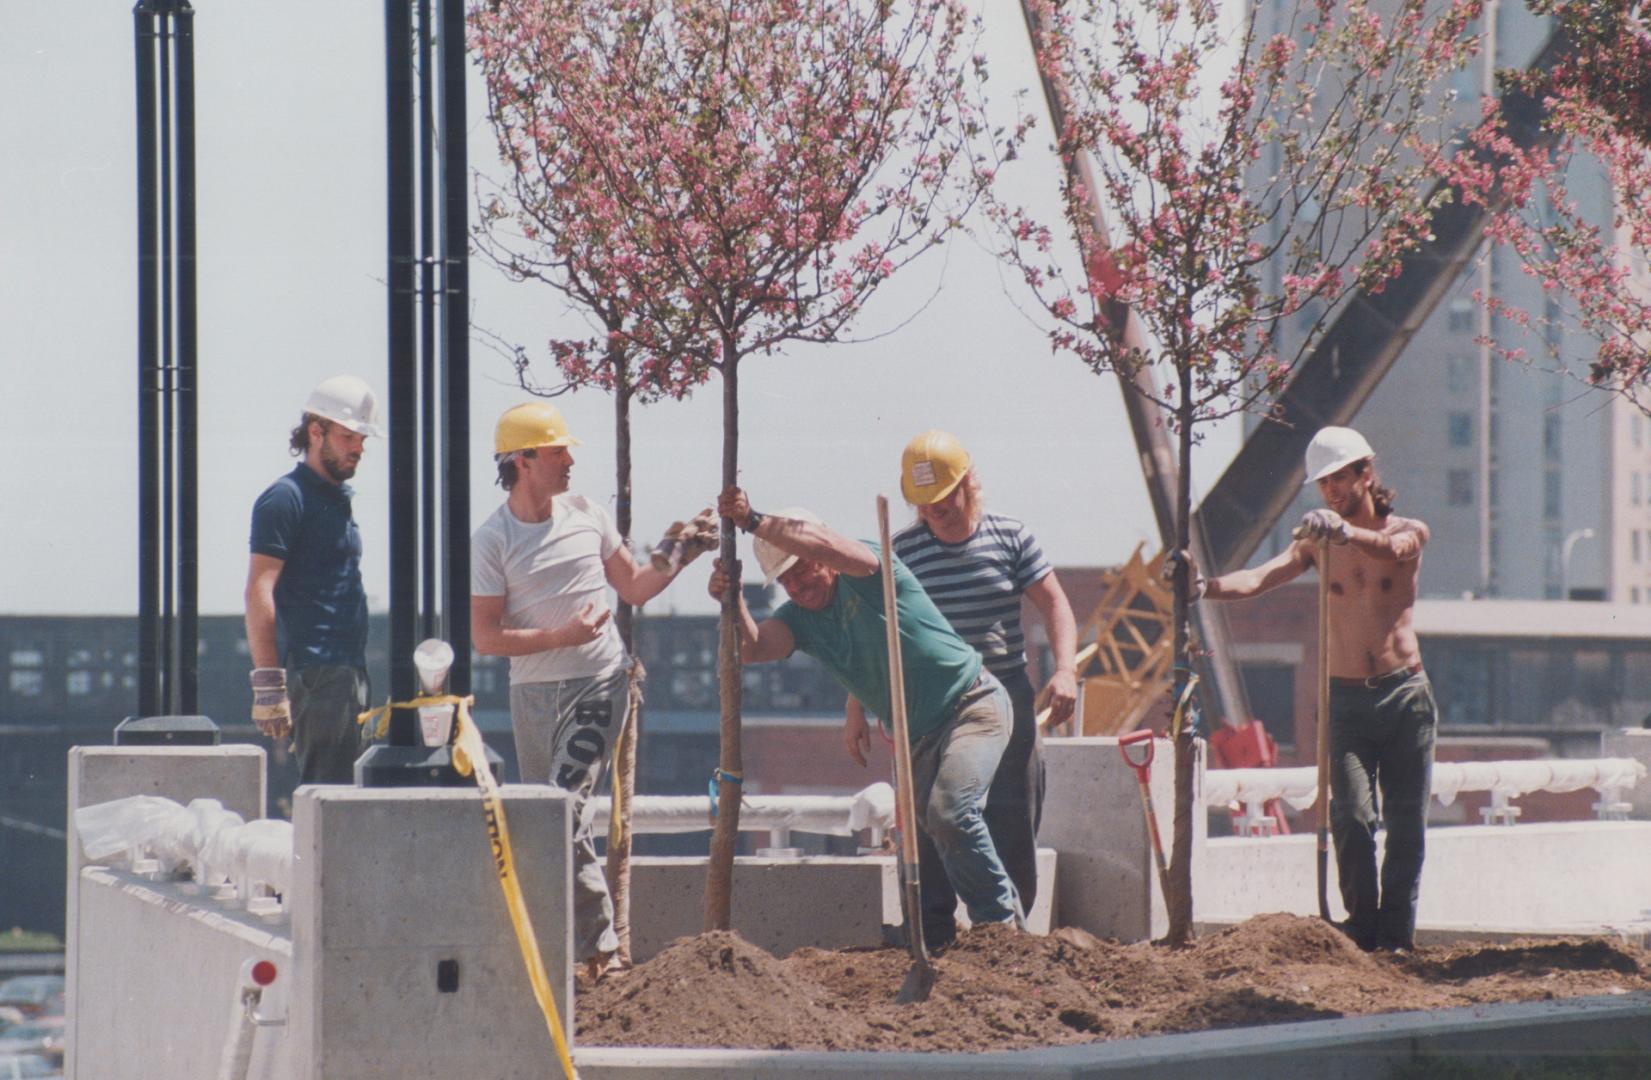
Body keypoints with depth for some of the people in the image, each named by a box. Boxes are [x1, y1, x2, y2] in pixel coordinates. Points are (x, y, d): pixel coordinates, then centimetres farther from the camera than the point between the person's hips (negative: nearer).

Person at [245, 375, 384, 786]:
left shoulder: (338, 499, 20)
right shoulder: (285, 498, -8)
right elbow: (259, 592, -15)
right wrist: (268, 680, -22)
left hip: (348, 671, 9)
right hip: (315, 674, -9)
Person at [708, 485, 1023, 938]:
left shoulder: (866, 571, -13)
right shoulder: (800, 618, 2)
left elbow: (827, 545, -35)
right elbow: (752, 647, -16)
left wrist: (754, 522, -40)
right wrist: (733, 603, -35)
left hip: (971, 704, -8)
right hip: (919, 735, 8)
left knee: (949, 812, -25)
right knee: (927, 833, 7)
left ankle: (1004, 918, -12)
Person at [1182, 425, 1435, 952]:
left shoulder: (1409, 531, 2)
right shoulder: (1318, 541, 7)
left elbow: (1392, 549, -23)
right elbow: (1260, 578, -9)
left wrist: (1345, 532, -45)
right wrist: (1205, 587, -30)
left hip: (1405, 694, -1)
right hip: (1347, 699, 1)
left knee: (1406, 824, -1)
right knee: (1352, 816, -12)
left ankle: (1396, 935, 5)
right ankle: (1362, 928, -4)